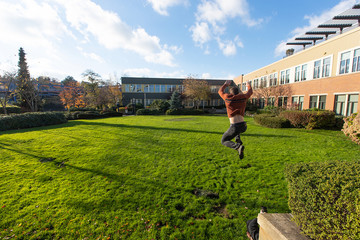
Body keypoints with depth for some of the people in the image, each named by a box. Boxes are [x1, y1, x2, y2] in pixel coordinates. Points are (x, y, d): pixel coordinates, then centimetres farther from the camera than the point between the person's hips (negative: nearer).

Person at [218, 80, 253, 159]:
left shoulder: (227, 97, 1)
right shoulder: (243, 96, 8)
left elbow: (220, 91, 24)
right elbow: (250, 92, 33)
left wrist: (226, 84, 41)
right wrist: (249, 86, 53)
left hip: (235, 127, -5)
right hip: (244, 126, 5)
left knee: (224, 141, 14)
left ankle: (238, 147, -14)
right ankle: (238, 141, 16)